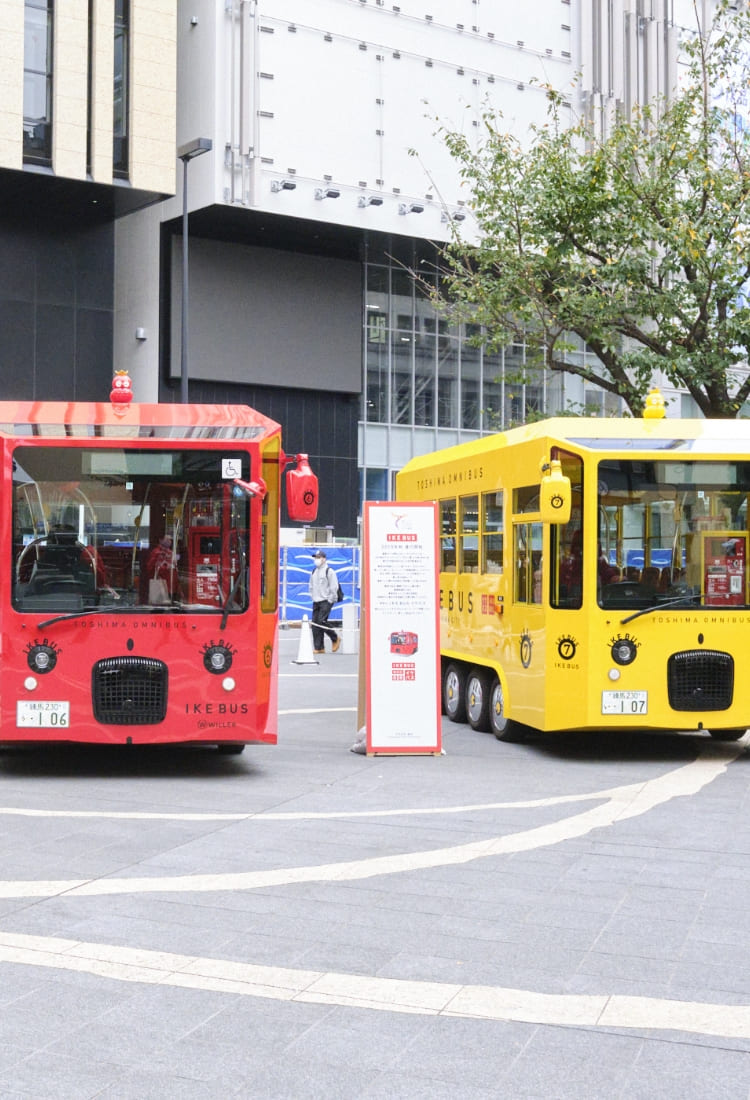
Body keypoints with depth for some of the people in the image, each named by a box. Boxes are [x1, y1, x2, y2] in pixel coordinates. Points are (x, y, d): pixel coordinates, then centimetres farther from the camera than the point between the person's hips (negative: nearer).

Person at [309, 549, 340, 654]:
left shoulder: (329, 571, -8)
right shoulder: (314, 572, 16)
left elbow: (334, 587, -11)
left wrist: (330, 600, -12)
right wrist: (313, 597, 14)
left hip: (326, 601, -7)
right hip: (316, 602, 8)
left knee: (321, 621, -17)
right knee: (315, 624, 1)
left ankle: (335, 639, 5)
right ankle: (319, 648, 5)